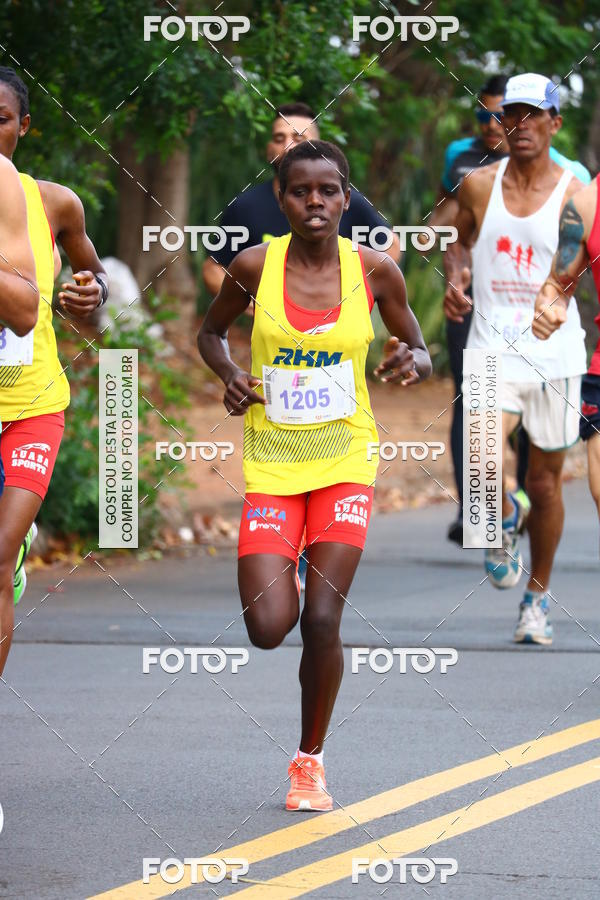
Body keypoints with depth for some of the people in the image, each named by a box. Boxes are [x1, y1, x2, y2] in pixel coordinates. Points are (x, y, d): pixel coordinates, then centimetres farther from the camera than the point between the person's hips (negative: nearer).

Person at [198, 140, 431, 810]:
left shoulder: (374, 271, -4)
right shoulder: (254, 266, -6)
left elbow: (417, 348, 10)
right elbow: (210, 332, 13)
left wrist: (413, 363, -13)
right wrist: (229, 375, -8)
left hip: (345, 458, 0)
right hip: (271, 461, 0)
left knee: (321, 620, -10)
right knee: (267, 628, -10)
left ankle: (310, 757, 12)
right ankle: (282, 577, 29)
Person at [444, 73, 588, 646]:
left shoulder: (575, 196, -4)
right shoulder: (479, 186, 2)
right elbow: (459, 239, 21)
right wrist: (454, 279, 1)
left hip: (555, 354, 0)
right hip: (492, 347, 0)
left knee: (544, 480, 8)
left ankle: (538, 596, 26)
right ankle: (504, 523, 11)